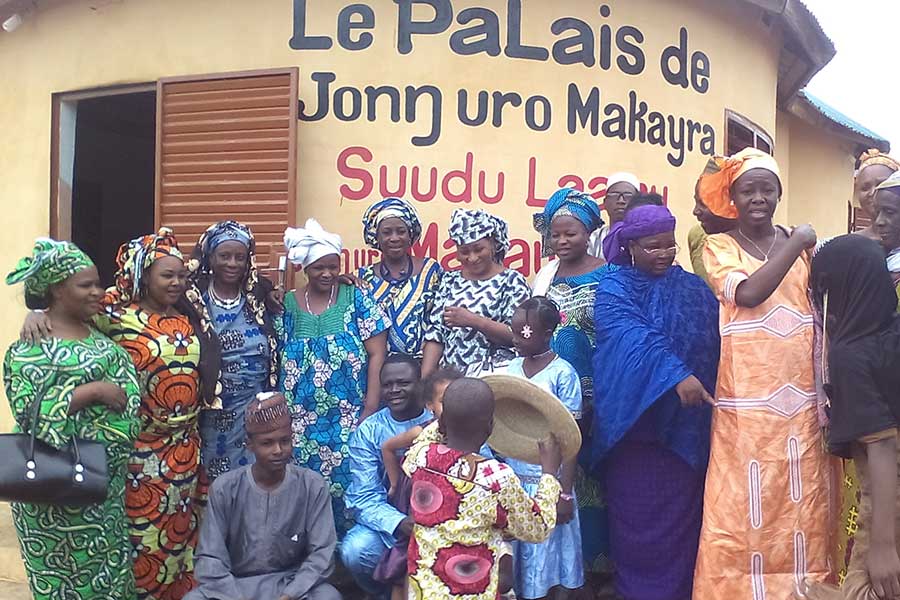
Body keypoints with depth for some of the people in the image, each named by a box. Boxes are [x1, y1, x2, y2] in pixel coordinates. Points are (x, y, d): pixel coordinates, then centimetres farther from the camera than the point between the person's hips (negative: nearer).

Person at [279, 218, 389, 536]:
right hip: (301, 423, 2)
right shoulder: (286, 305, 5)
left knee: (347, 489, -2)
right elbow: (277, 361, 8)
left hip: (350, 421, -2)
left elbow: (377, 354, -4)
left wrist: (370, 410, -10)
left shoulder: (356, 298, -1)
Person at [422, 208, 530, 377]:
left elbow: (517, 335, -4)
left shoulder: (512, 281, 3)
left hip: (494, 375, -4)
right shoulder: (450, 281, 14)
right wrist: (425, 379, 0)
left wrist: (473, 320, -13)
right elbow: (435, 334, 11)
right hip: (450, 374, 4)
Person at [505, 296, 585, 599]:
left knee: (548, 550, 6)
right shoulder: (513, 367, 4)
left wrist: (565, 494, -13)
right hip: (513, 478, 5)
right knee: (516, 552, 12)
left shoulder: (562, 373, -12)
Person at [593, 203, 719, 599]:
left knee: (684, 513, 7)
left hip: (689, 424, 4)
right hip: (639, 420, -4)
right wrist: (676, 375, -33)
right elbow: (634, 337, -20)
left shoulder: (693, 287, 13)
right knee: (640, 514, 3)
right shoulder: (614, 291, -2)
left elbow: (716, 341, 12)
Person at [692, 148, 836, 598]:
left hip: (802, 399, 3)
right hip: (747, 399, -3)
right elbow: (748, 293, -15)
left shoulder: (802, 246, 14)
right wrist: (797, 243, -5)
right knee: (742, 507, -1)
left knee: (804, 504, 7)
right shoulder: (719, 247, 4)